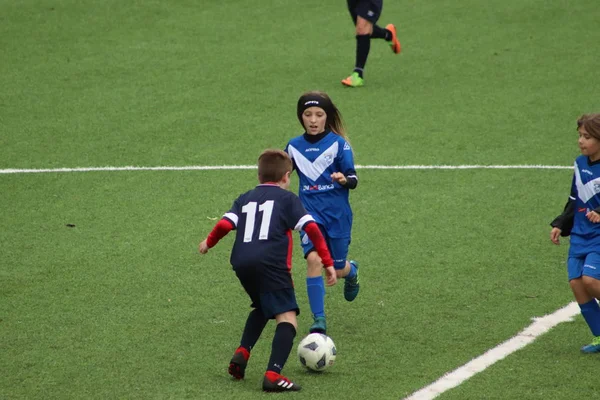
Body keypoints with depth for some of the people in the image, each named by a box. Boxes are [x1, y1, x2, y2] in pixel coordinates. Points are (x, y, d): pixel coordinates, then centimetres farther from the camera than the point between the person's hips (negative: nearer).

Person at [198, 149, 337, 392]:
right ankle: (273, 374, -25)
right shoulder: (287, 198, 10)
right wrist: (328, 263, 2)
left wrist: (208, 243, 26)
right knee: (287, 317, -8)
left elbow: (225, 224, 7)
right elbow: (311, 229, -1)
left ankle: (242, 353, 17)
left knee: (262, 307, 31)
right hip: (270, 263, -6)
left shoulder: (245, 199, 21)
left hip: (241, 263, 6)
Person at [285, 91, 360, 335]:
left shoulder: (338, 143, -6)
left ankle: (351, 271, 47)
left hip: (337, 213, -1)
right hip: (310, 212, 2)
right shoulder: (294, 146, 4)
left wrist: (344, 179, -30)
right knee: (313, 259, -20)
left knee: (337, 269, 7)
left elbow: (353, 181, -10)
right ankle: (319, 320, -13)